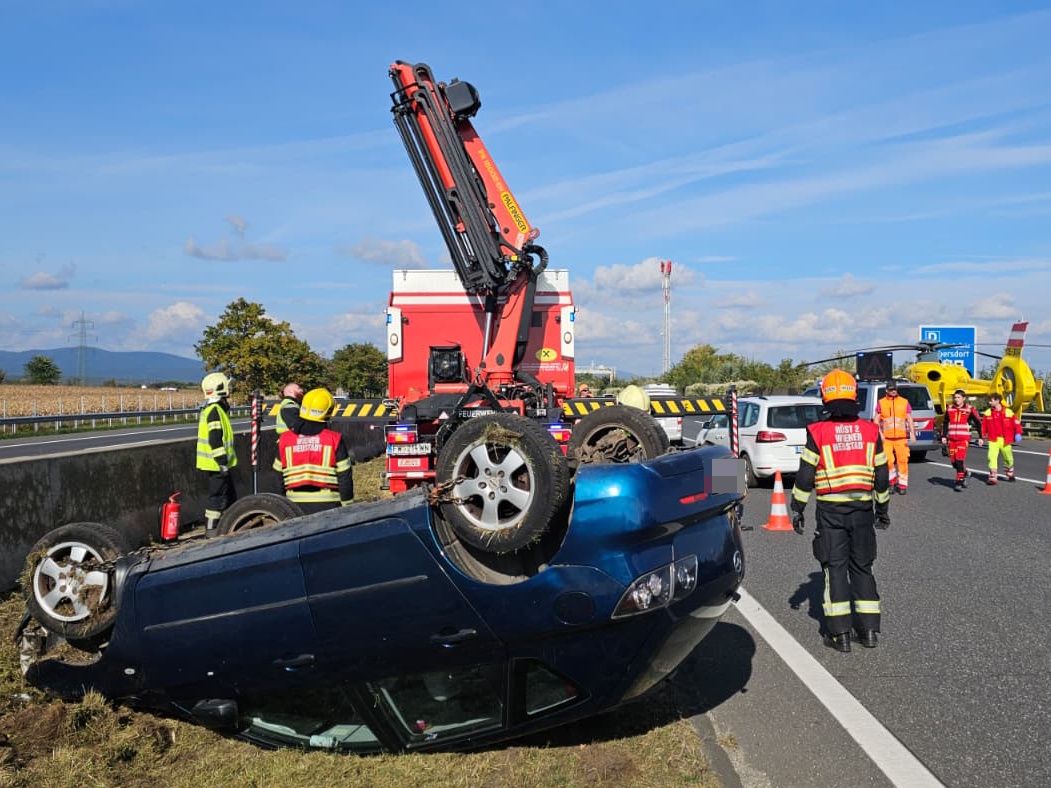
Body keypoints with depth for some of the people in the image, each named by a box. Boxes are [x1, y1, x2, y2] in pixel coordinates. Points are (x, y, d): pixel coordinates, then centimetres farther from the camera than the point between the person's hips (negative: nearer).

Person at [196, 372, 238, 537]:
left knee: (229, 495, 17)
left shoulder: (209, 410, 16)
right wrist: (222, 462, -22)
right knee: (218, 496, -4)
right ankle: (211, 529, 1)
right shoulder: (215, 410, -17)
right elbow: (215, 439, -23)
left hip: (216, 464, 10)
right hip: (216, 464, -10)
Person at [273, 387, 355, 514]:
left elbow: (278, 477, 8)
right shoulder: (334, 439, -6)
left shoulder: (285, 439, 1)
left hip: (296, 505, 2)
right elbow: (345, 477, -5)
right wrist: (347, 508, 5)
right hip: (327, 504, -2)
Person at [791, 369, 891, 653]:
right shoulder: (870, 431, 3)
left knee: (835, 568, 3)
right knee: (862, 567, 13)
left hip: (830, 511, -3)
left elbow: (805, 476, -7)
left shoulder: (818, 432, -7)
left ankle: (840, 634, 3)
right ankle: (868, 629, 14)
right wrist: (883, 509, 19)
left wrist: (797, 509, 2)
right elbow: (881, 475, 9)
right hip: (862, 509, 3)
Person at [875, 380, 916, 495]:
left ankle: (902, 485, 7)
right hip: (886, 438, 0)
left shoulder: (904, 402, 7)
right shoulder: (881, 403, 6)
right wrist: (880, 434, -8)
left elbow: (910, 420, 6)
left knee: (902, 461, -2)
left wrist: (912, 434, -7)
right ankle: (892, 480, 15)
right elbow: (876, 420, 6)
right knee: (888, 460, -9)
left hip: (901, 438, 0)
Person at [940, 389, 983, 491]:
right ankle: (964, 472, 34)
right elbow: (945, 423, 18)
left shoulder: (970, 409, 0)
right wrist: (943, 436, 11)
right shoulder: (949, 409, 10)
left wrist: (980, 437, 5)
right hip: (951, 438, 4)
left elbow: (978, 423, 6)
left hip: (964, 438, -4)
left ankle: (959, 481, -9)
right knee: (953, 461, 6)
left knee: (959, 459, -15)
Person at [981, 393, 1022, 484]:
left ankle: (1010, 474, 41)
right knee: (992, 457, -16)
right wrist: (983, 435, 3)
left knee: (1008, 458, 15)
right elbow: (984, 425, 7)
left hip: (1005, 440, 0)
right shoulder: (987, 413, 0)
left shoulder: (1009, 412, -6)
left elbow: (1016, 423, -1)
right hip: (993, 440, 0)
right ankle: (992, 478, -13)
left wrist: (1018, 433, -11)